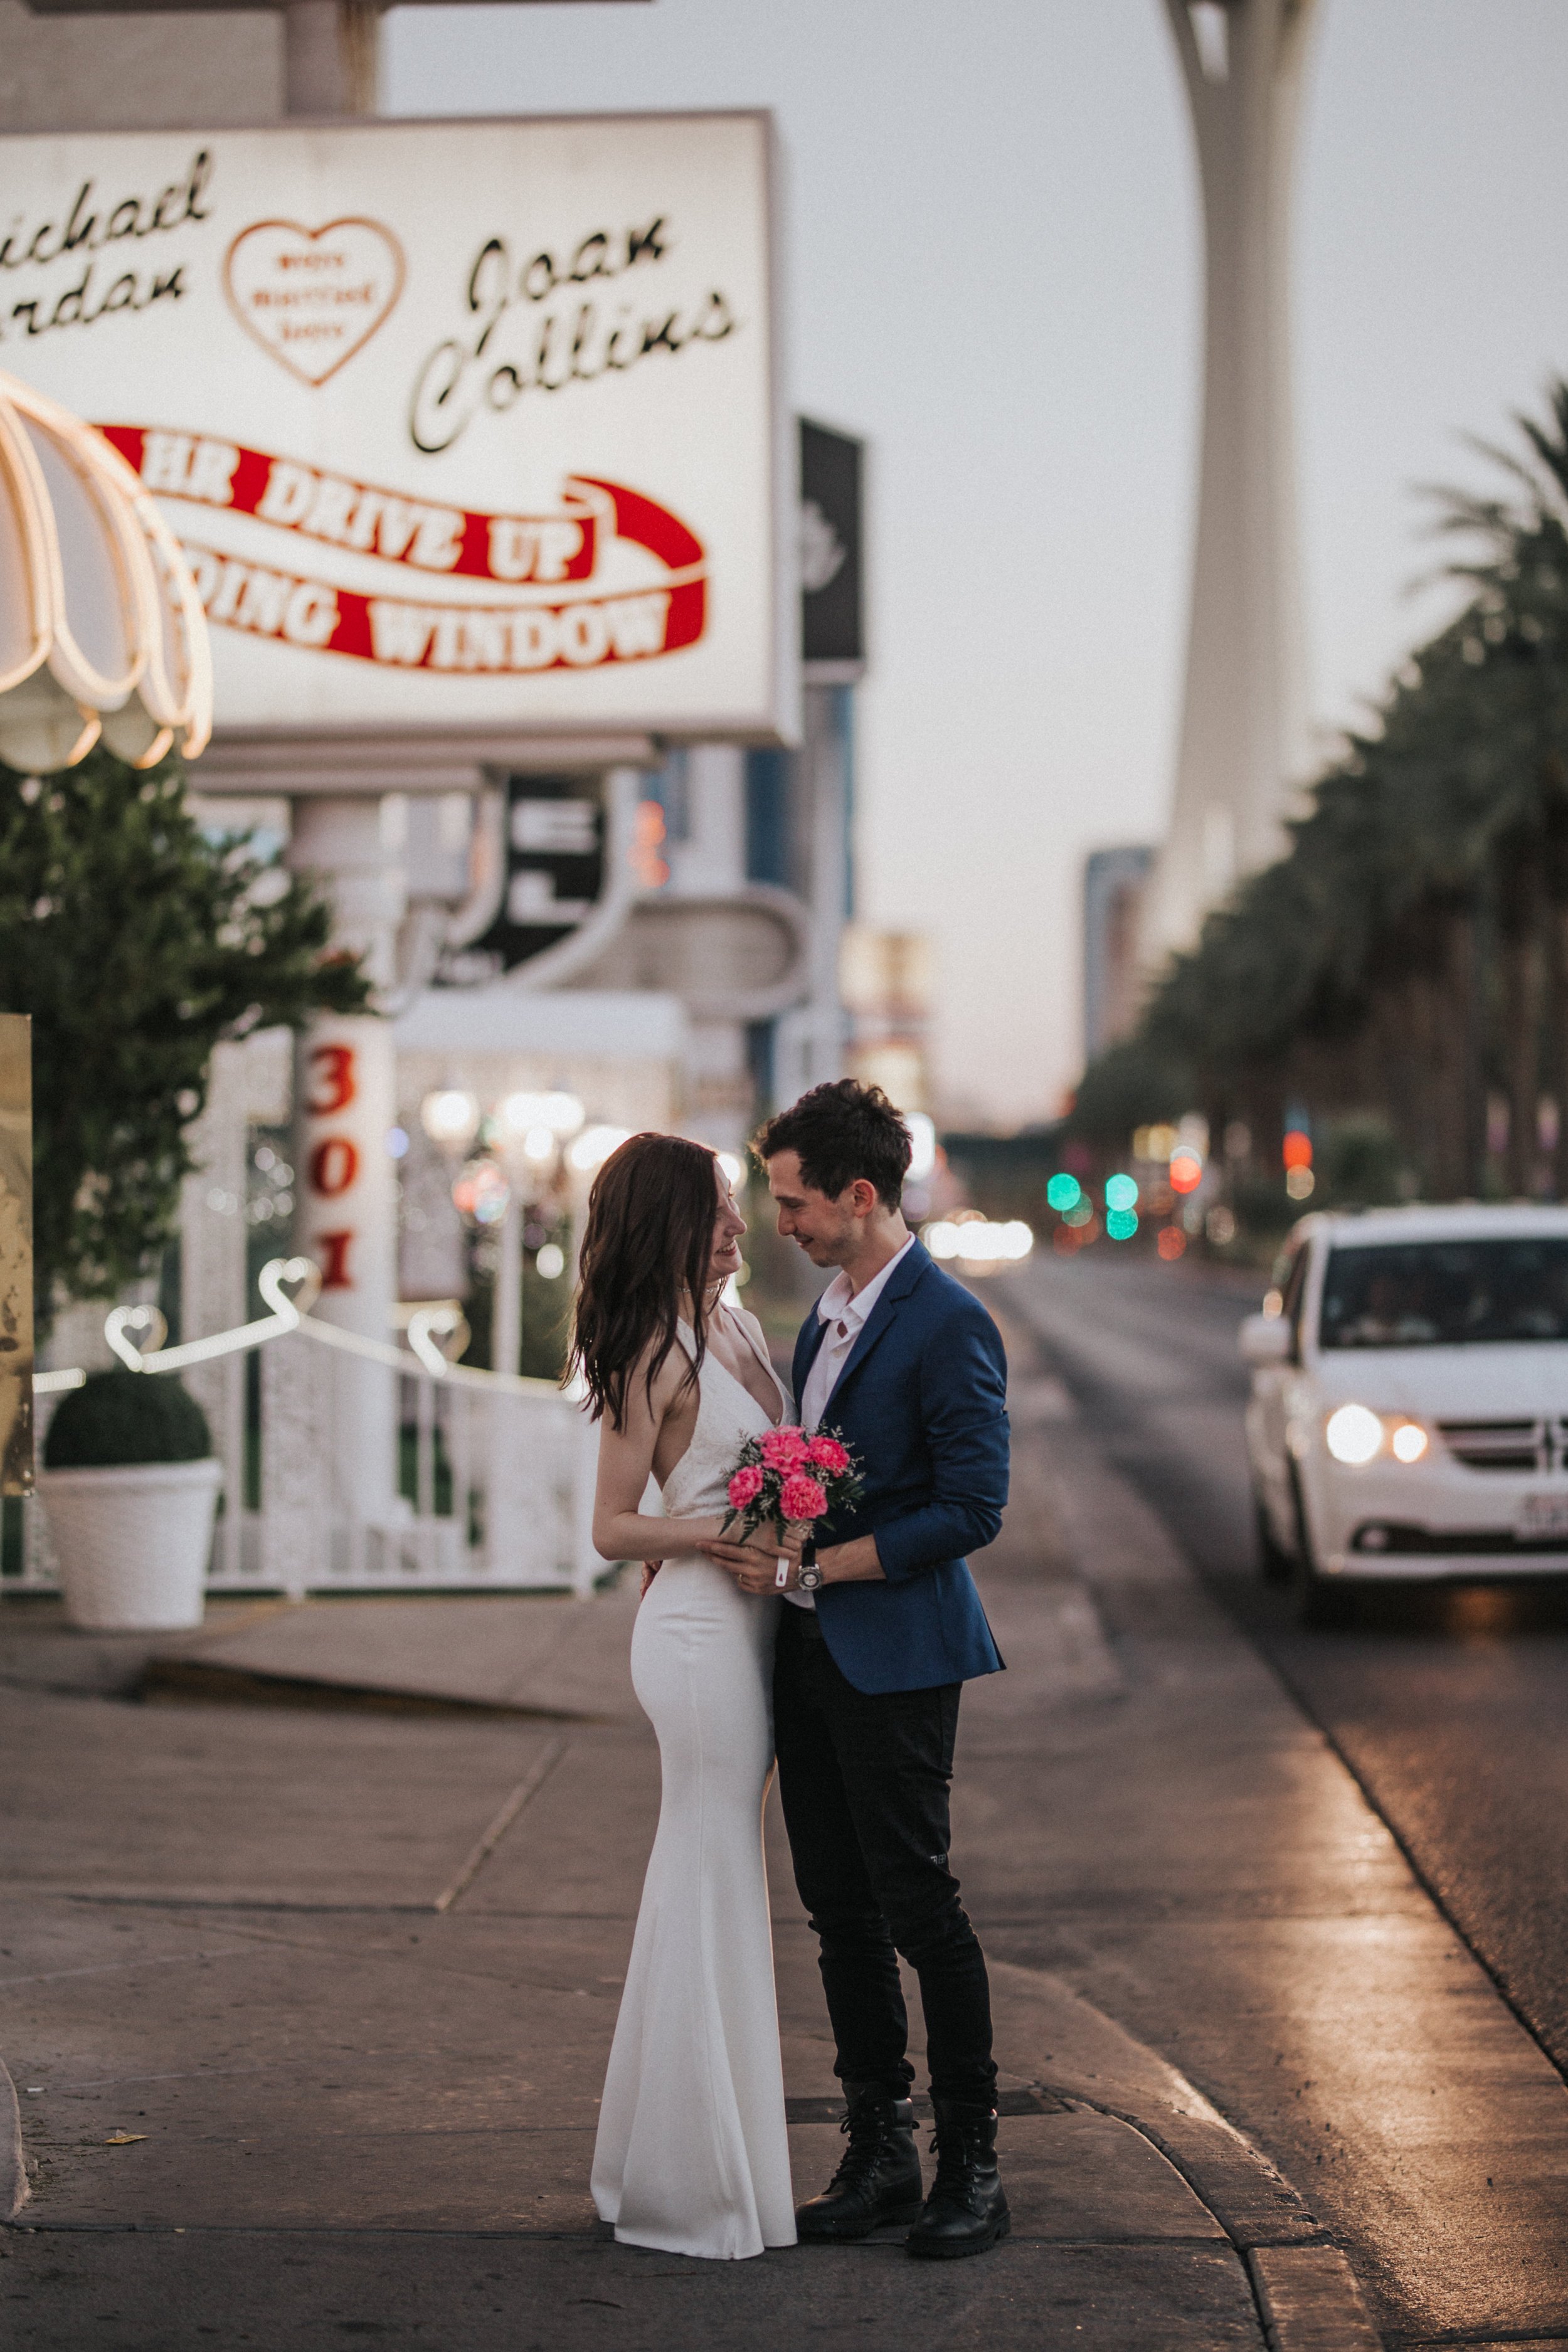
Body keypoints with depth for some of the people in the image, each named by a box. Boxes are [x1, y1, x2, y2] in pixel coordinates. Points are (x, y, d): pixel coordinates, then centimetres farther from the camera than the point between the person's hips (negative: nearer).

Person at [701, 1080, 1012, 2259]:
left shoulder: (948, 1324, -16)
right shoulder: (830, 1308, 12)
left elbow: (971, 1509, -19)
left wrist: (807, 1568, -18)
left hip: (894, 1660, -8)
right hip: (811, 1652, 8)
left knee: (920, 1906, -2)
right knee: (841, 1912, 11)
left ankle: (973, 2163, 9)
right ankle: (880, 2154, 19)